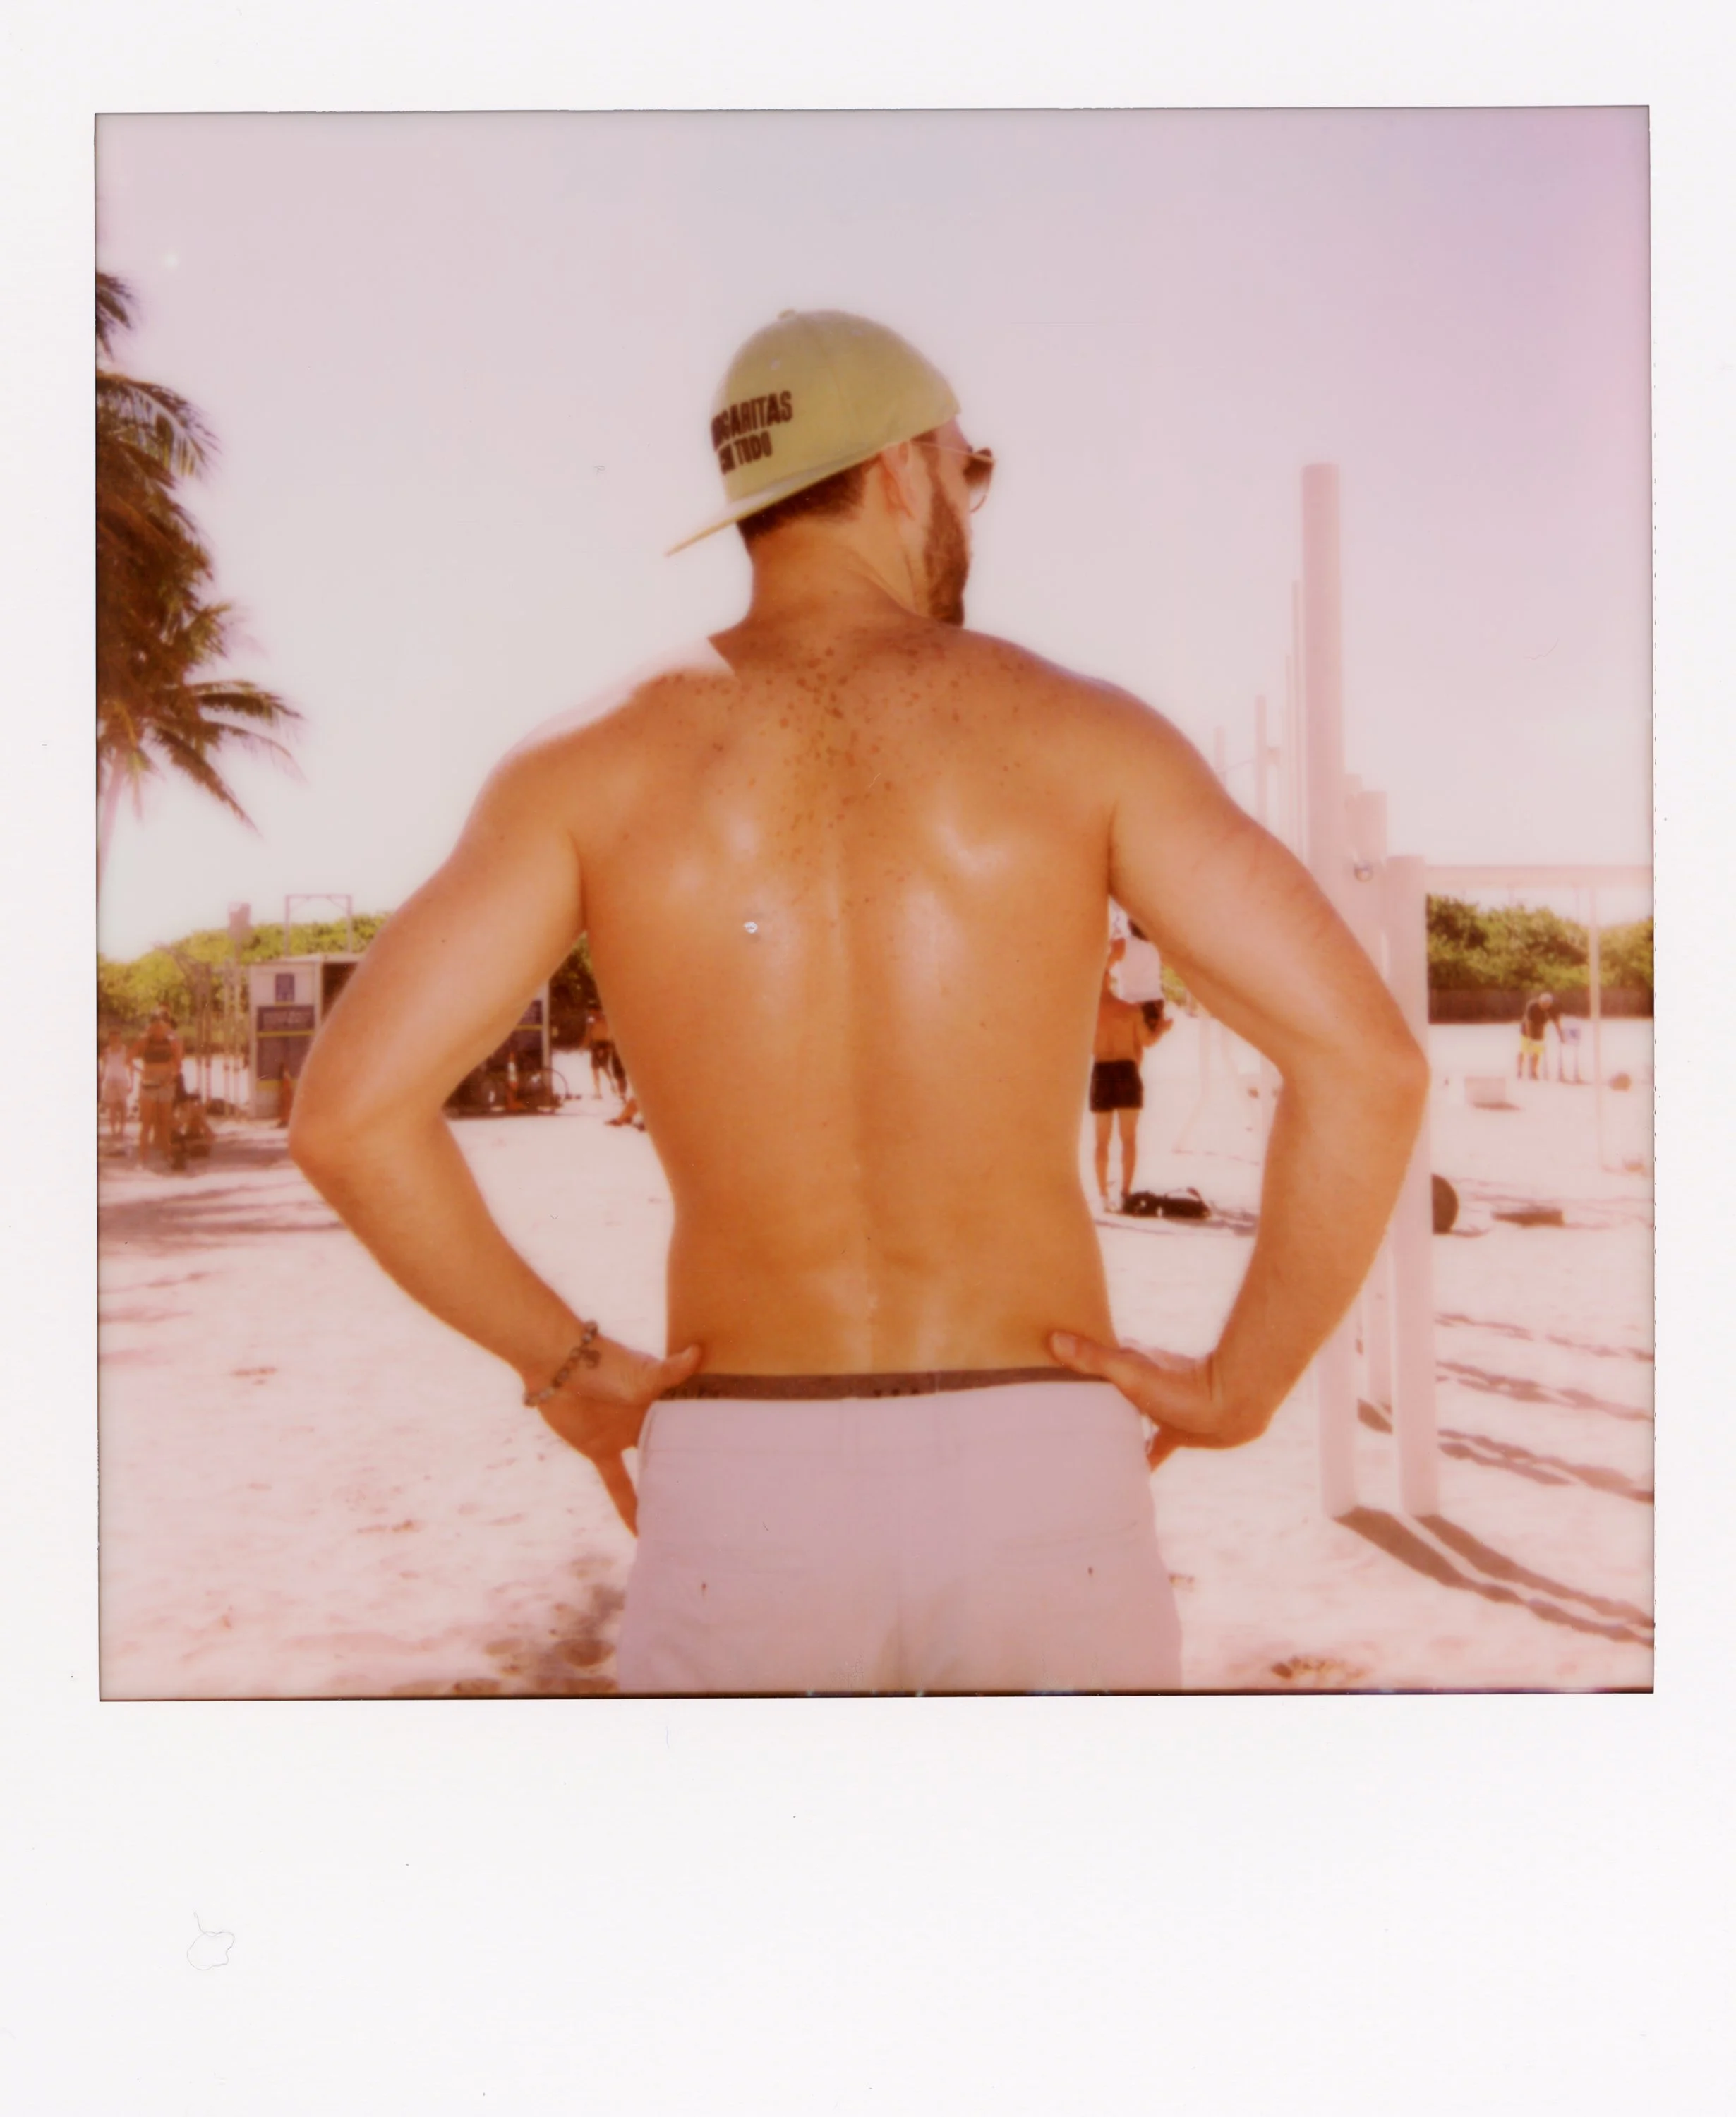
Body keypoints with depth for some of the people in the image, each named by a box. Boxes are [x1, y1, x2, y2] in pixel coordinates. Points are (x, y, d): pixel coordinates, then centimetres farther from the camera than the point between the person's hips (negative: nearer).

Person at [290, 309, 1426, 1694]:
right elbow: (1368, 1062, -12)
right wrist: (1241, 1391, 2)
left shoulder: (590, 766, 1)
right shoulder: (1080, 730, -1)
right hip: (1037, 1490, 0)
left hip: (745, 1503, 1)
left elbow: (347, 1113, -9)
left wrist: (563, 1364, 6)